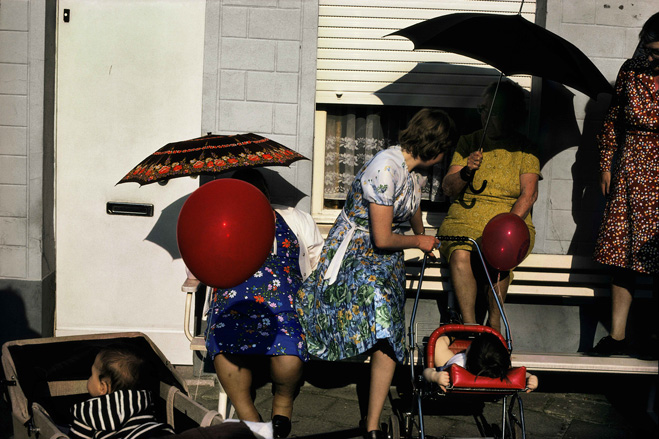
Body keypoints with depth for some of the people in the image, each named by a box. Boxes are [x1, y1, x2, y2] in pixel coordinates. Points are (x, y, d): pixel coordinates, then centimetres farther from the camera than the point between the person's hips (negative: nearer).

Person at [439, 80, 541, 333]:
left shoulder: (524, 149, 8)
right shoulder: (468, 143, 12)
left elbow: (528, 194, -4)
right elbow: (448, 189, 8)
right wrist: (466, 172, -14)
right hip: (465, 218, 1)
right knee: (460, 254, -31)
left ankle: (494, 324, -19)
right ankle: (469, 326, -28)